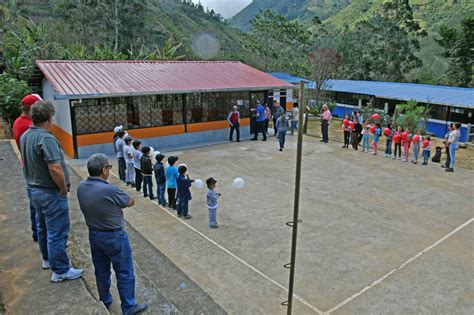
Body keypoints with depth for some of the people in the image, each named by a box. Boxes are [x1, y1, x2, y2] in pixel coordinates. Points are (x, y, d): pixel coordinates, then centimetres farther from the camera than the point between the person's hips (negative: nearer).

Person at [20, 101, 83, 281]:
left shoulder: (24, 137, 5)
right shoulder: (46, 139, -25)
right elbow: (55, 168, -30)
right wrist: (64, 189, -16)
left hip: (34, 189, 10)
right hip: (51, 193, -9)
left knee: (43, 227, 24)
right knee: (57, 232, 1)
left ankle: (48, 259, 41)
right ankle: (60, 271, 11)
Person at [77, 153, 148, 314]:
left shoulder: (81, 187, -7)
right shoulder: (110, 190, -29)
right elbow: (131, 202, -12)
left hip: (94, 235, 7)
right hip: (114, 237, -7)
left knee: (101, 272, 23)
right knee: (124, 273, 9)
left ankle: (104, 302, 41)